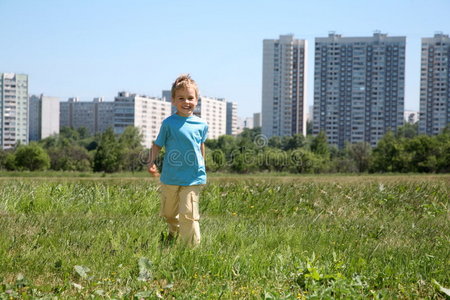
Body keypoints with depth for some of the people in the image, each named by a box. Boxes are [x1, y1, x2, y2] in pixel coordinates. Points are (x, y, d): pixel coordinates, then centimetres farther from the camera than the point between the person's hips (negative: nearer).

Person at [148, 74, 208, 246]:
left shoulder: (201, 125, 0)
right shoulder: (169, 123, -6)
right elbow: (157, 145, -2)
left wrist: (202, 166, 24)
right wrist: (151, 162, -17)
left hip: (193, 178, -1)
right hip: (170, 177, 1)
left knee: (188, 214, -13)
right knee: (168, 213, 19)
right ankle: (174, 233, 49)